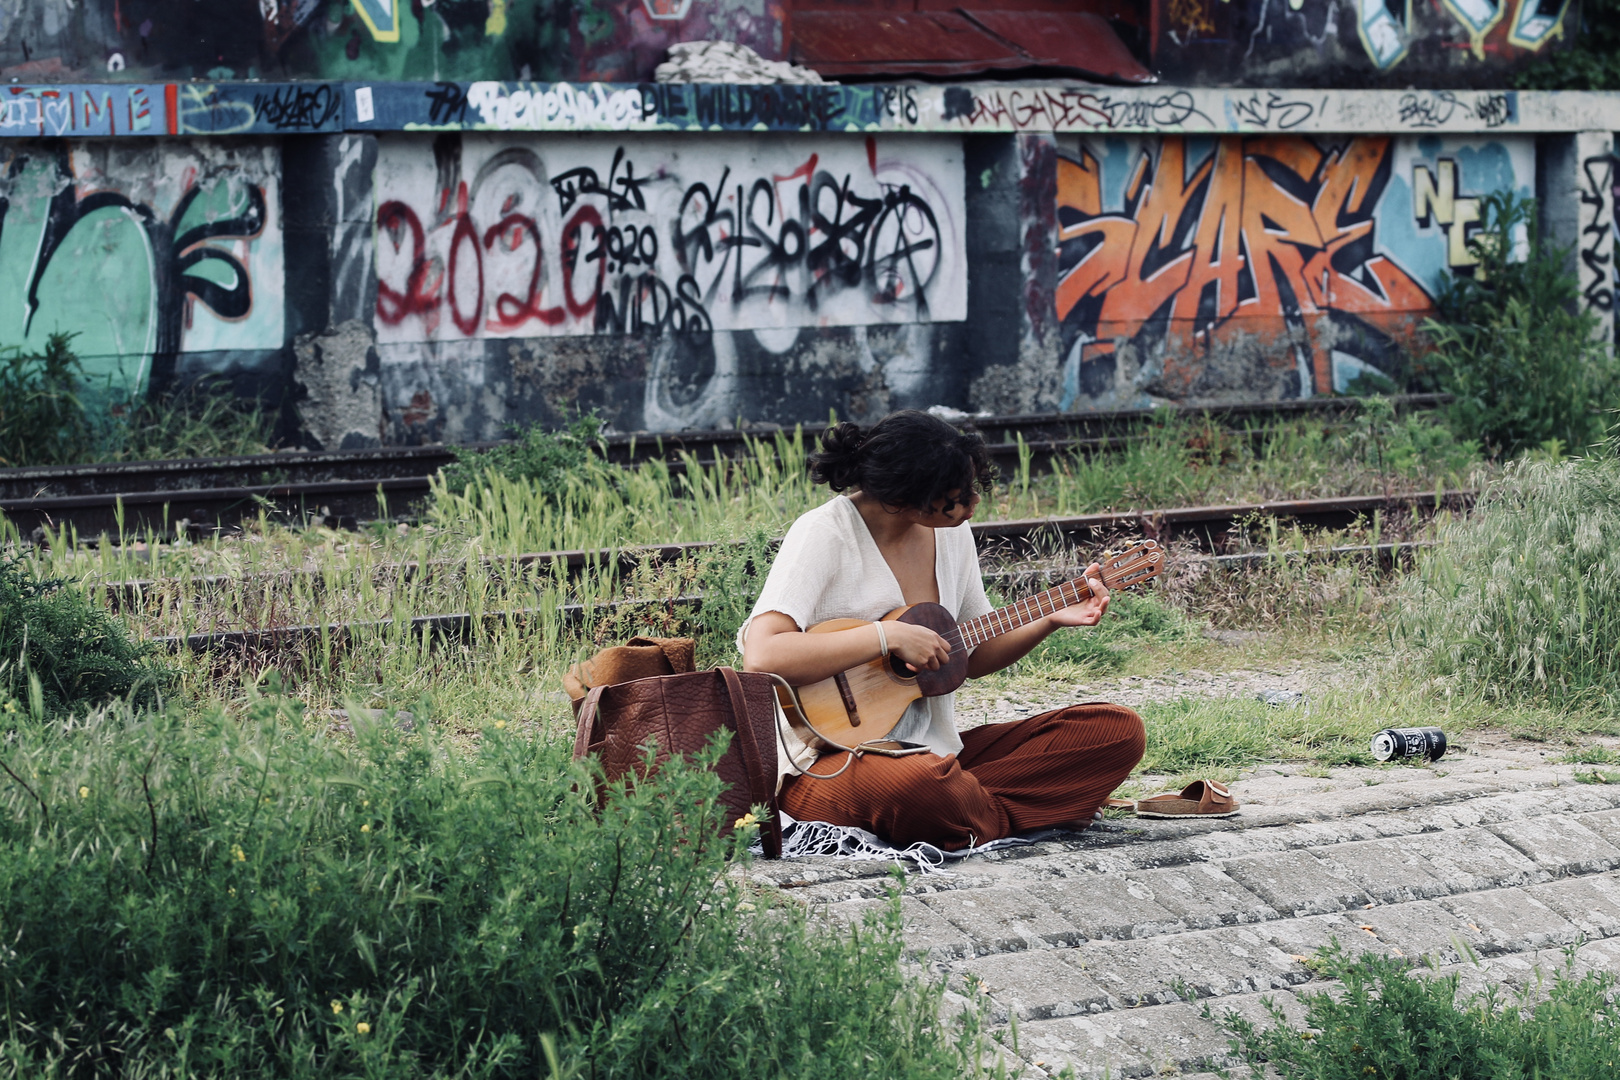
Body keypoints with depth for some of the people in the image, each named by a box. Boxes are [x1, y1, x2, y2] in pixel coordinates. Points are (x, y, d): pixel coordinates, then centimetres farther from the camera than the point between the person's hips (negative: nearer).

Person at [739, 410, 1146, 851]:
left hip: (937, 748, 8)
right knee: (921, 782, -44)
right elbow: (761, 657, -27)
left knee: (1119, 731, -5)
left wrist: (1051, 621, 3)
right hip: (832, 760, -8)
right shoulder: (826, 534, -15)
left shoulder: (952, 533, 9)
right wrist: (889, 637, -26)